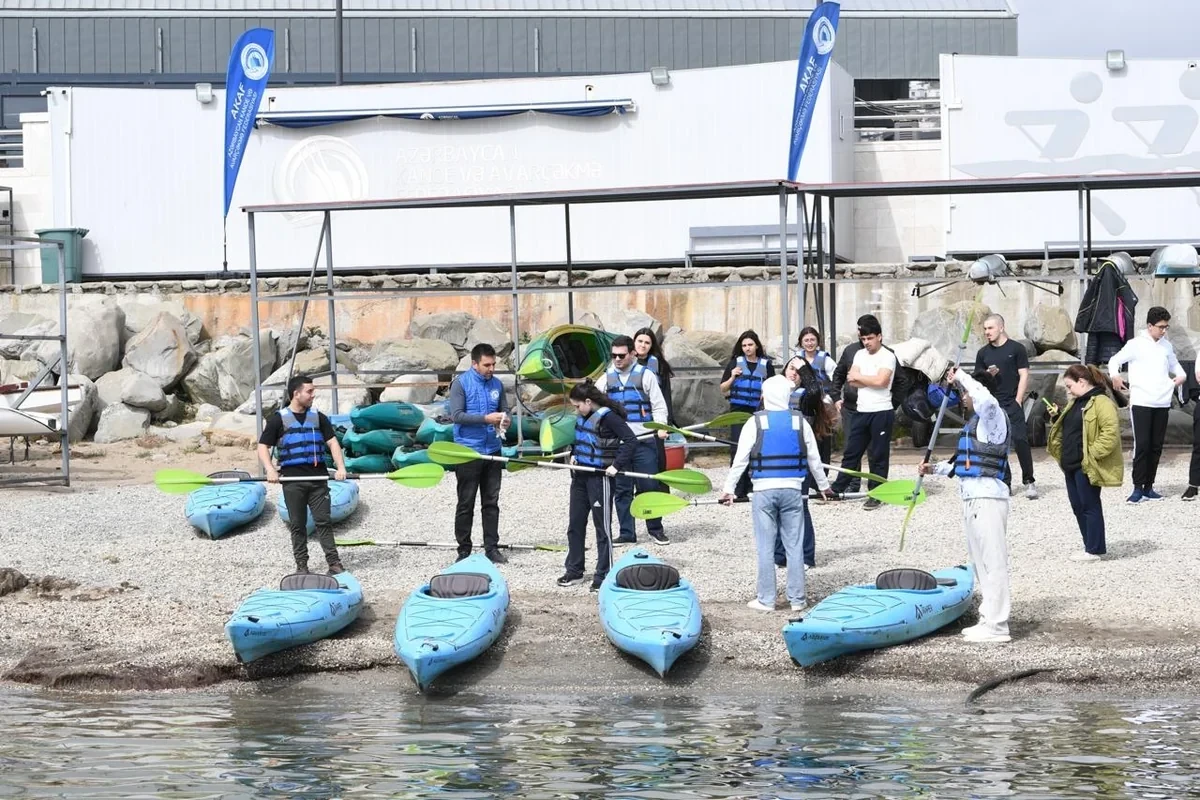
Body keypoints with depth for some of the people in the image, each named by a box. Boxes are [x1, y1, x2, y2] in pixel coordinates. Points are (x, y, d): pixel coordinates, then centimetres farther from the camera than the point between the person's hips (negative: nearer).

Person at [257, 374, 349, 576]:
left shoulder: (318, 418, 11)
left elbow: (332, 442, 7)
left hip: (318, 477, 2)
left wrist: (340, 467, -8)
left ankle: (334, 562, -1)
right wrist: (270, 470, -14)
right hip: (293, 479, -2)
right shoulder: (278, 419, 3)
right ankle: (301, 564, 11)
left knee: (323, 521, -1)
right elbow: (263, 447, 2)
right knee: (297, 524, 4)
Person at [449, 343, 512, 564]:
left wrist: (504, 420, -9)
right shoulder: (461, 383, -7)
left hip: (492, 451, 5)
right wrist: (486, 418, -22)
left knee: (491, 502, 9)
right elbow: (456, 415, -15)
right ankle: (464, 550, 8)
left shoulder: (497, 384, 8)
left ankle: (492, 548, 16)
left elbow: (505, 410, 16)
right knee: (466, 503, 1)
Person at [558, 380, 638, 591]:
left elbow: (631, 441, -20)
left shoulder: (608, 417, -17)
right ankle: (574, 571, 24)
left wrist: (616, 465, -22)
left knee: (603, 527, 0)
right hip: (580, 476, 9)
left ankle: (603, 576, 5)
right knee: (575, 525, 13)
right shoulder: (583, 416, 7)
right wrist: (573, 454, 9)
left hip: (600, 477, -9)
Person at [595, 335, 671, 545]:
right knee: (622, 489, 4)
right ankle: (627, 533, 9)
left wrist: (661, 427, -14)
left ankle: (655, 529, 11)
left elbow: (659, 406, 2)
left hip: (644, 440, -3)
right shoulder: (606, 379, 12)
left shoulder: (645, 375, 3)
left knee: (649, 486, -1)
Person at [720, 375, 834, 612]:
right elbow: (814, 459, 10)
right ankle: (797, 599, 11)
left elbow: (740, 460, -4)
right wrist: (824, 486, 23)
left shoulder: (755, 423, -4)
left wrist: (729, 489, 4)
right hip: (792, 489, 2)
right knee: (794, 546, 7)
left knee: (765, 547, 4)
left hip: (764, 490, -2)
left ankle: (766, 599, 6)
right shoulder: (800, 422, 3)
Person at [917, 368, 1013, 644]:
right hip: (972, 498, 11)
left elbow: (985, 398, -35)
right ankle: (989, 618, 21)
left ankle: (996, 626, -12)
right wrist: (936, 468, 18)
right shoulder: (975, 422, 20)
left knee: (992, 561, -10)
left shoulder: (994, 417, -10)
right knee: (980, 562, 15)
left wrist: (961, 377, -22)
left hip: (989, 498, -11)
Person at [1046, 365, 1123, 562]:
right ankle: (1091, 546, 19)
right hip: (1071, 465, 10)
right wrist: (1056, 418, 9)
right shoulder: (1075, 403, 17)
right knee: (1077, 507, 12)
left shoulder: (1101, 403, -14)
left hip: (1086, 466, -10)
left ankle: (1094, 550, 2)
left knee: (1089, 506, -4)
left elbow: (1111, 432, -21)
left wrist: (1092, 453, -21)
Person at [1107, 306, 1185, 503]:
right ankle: (1138, 488, -8)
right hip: (1141, 403, -5)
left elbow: (1174, 364, 28)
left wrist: (1181, 374, 7)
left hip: (1162, 403, 5)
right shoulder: (1136, 344, -3)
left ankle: (1148, 487, 12)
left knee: (1156, 446, 6)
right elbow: (1115, 360, -1)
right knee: (1142, 445, -10)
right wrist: (1115, 375, -21)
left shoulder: (1166, 346, 13)